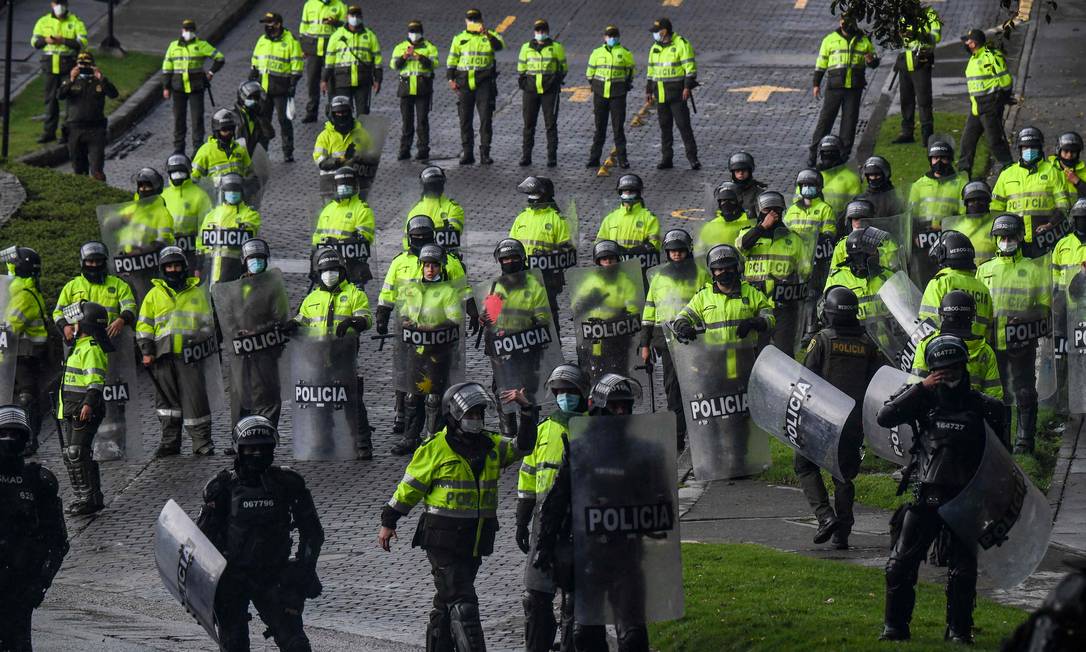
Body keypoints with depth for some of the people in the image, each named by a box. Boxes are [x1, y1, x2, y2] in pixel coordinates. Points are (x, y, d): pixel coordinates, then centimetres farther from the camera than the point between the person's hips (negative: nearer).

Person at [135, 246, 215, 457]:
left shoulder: (197, 292, 12)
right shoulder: (154, 295, 12)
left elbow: (207, 322, 15)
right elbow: (144, 325, 10)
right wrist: (147, 351, 0)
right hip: (163, 355, 1)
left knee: (194, 397, -7)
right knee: (167, 399, 4)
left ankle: (202, 441, -3)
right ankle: (170, 442, 10)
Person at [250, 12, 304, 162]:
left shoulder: (290, 41, -7)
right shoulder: (262, 40, 11)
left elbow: (296, 65, -7)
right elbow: (255, 62, 19)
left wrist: (293, 84, -13)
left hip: (281, 87, -5)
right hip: (263, 87, 5)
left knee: (284, 120, -2)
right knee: (262, 120, 9)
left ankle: (288, 153, 4)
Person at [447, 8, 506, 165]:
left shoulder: (490, 36, 4)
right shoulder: (459, 39, 11)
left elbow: (499, 45, -18)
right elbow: (452, 60, 14)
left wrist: (488, 34, -34)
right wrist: (451, 79, 3)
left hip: (484, 82, -2)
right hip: (465, 83, 2)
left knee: (486, 119, -4)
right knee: (465, 119, 4)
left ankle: (485, 154, 1)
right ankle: (467, 153, 10)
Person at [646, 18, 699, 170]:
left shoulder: (681, 44, -9)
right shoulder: (655, 48, 13)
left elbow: (690, 67, -12)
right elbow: (651, 70, 20)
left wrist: (687, 87, -19)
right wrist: (648, 91, 17)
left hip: (677, 92, -7)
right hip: (660, 93, 7)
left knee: (683, 124, -7)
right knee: (665, 127, 8)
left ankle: (692, 158, -5)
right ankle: (666, 158, 13)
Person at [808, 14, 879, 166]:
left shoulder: (864, 41, 10)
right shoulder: (830, 40, 6)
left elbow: (875, 61, 18)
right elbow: (821, 63, 9)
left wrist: (871, 60, -8)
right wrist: (816, 84, 5)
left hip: (854, 88, 2)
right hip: (834, 87, -2)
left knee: (850, 121, 5)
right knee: (825, 119, -4)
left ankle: (844, 153, 12)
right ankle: (814, 152, 0)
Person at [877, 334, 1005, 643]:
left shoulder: (981, 406, 3)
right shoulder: (923, 399, 4)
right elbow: (885, 418, -10)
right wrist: (919, 389, -14)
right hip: (926, 498, 0)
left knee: (963, 570, 4)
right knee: (900, 564, -5)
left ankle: (959, 629, 16)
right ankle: (895, 626, 5)